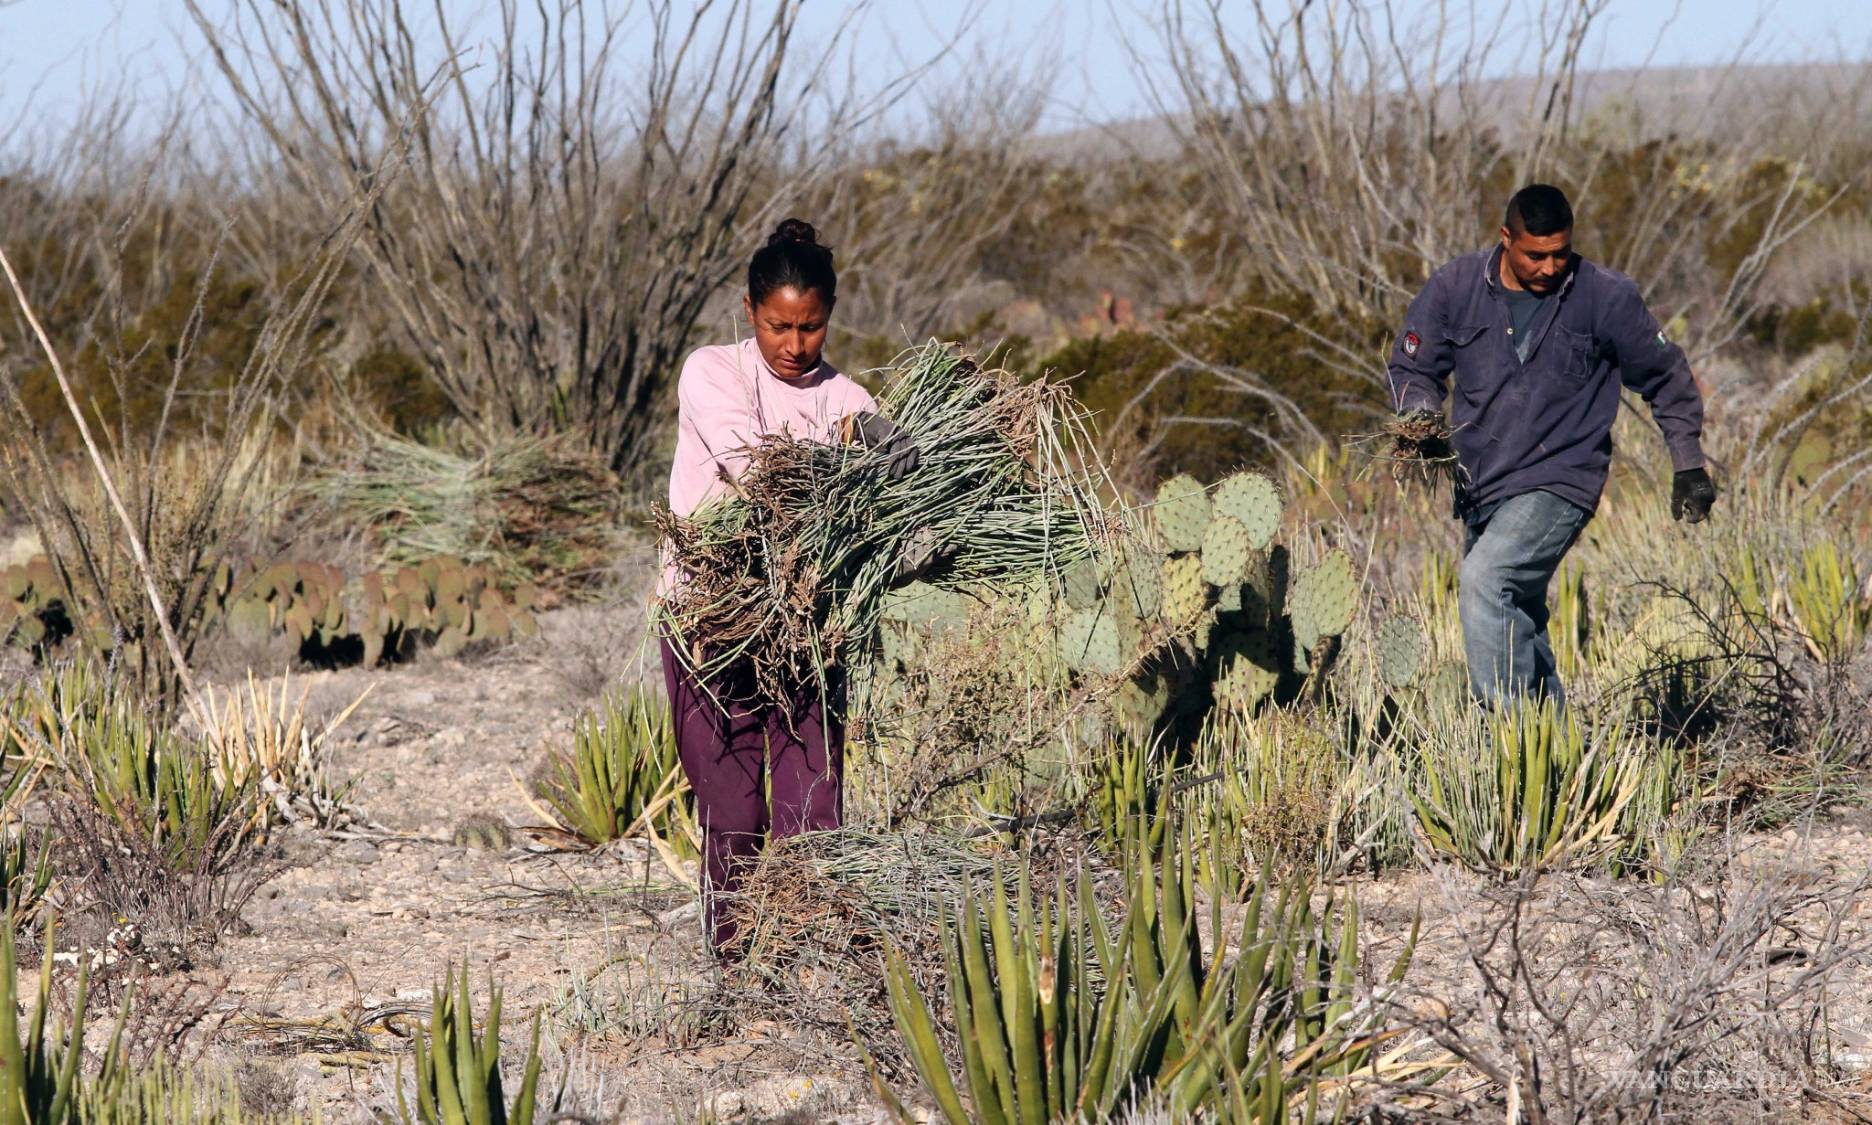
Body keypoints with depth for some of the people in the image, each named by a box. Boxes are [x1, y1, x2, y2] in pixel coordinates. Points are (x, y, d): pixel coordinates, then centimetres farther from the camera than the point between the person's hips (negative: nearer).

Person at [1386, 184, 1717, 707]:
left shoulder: (1607, 298, -5)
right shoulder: (1456, 287, 0)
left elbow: (1667, 379, 8)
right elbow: (1411, 369, 11)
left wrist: (1689, 468, 9)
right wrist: (1424, 424, -11)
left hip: (1560, 482, -5)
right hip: (1480, 488, 5)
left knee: (1486, 579, -27)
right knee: (1516, 624, 13)